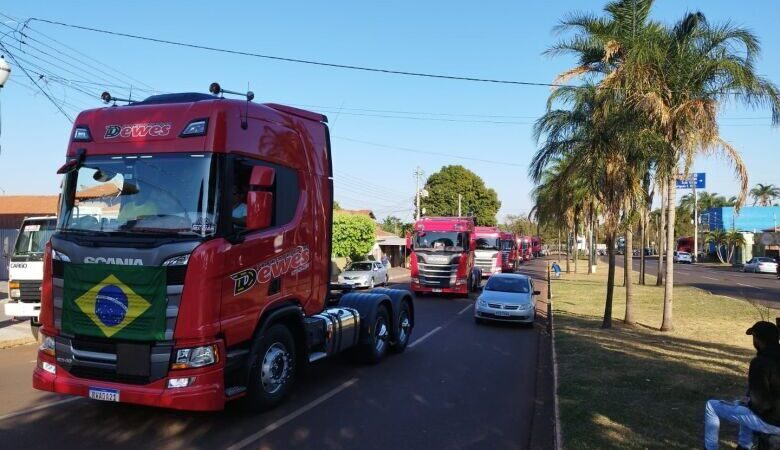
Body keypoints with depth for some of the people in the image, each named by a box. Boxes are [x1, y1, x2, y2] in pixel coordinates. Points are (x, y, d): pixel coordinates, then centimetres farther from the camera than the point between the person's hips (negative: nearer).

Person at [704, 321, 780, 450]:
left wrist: (749, 402, -3)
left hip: (770, 421, -8)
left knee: (712, 406, 2)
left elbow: (760, 403, -24)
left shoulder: (760, 362, -25)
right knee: (745, 403, 36)